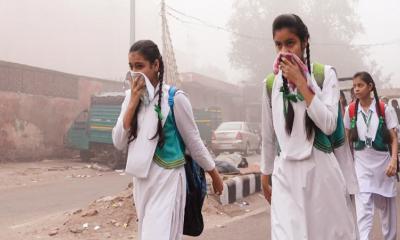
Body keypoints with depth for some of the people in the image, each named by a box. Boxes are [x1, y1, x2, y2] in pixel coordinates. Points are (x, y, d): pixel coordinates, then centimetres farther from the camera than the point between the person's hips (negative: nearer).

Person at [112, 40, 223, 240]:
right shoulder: (131, 97, 3)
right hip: (140, 180, 6)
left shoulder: (174, 98, -12)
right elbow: (119, 143, -4)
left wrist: (214, 175, 6)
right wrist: (134, 101, -12)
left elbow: (193, 141, -3)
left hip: (167, 180, -6)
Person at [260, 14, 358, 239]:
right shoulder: (271, 83, 4)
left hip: (321, 169, -1)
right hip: (286, 173, 1)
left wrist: (300, 83, -14)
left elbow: (329, 125, -13)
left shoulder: (325, 74, -2)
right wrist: (265, 176, 16)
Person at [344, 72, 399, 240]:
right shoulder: (350, 110, 0)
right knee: (363, 206, -12)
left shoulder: (385, 109, -4)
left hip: (383, 162, 0)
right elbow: (347, 138, 9)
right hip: (361, 163, 0)